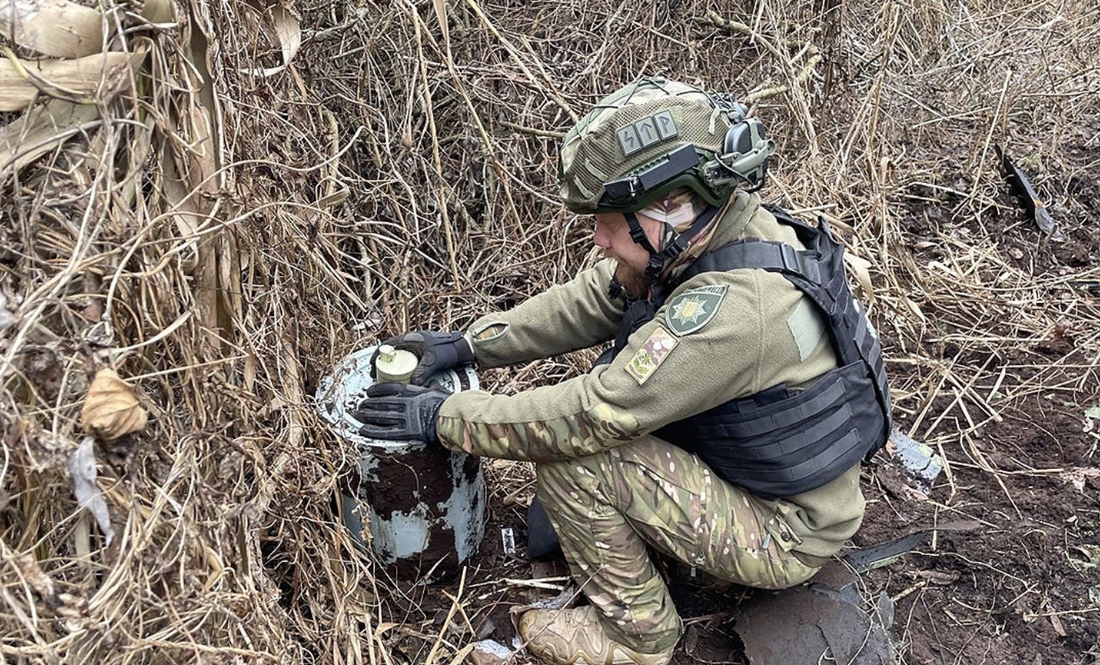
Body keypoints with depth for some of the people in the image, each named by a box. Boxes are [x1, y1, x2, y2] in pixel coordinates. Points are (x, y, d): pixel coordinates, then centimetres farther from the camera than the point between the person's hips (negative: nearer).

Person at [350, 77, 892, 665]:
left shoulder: (734, 307, -36)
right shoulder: (705, 235, -8)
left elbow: (590, 416, -32)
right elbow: (587, 301, 1)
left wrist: (444, 418, -21)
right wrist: (466, 344, -3)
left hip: (782, 536, -8)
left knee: (569, 455, -19)